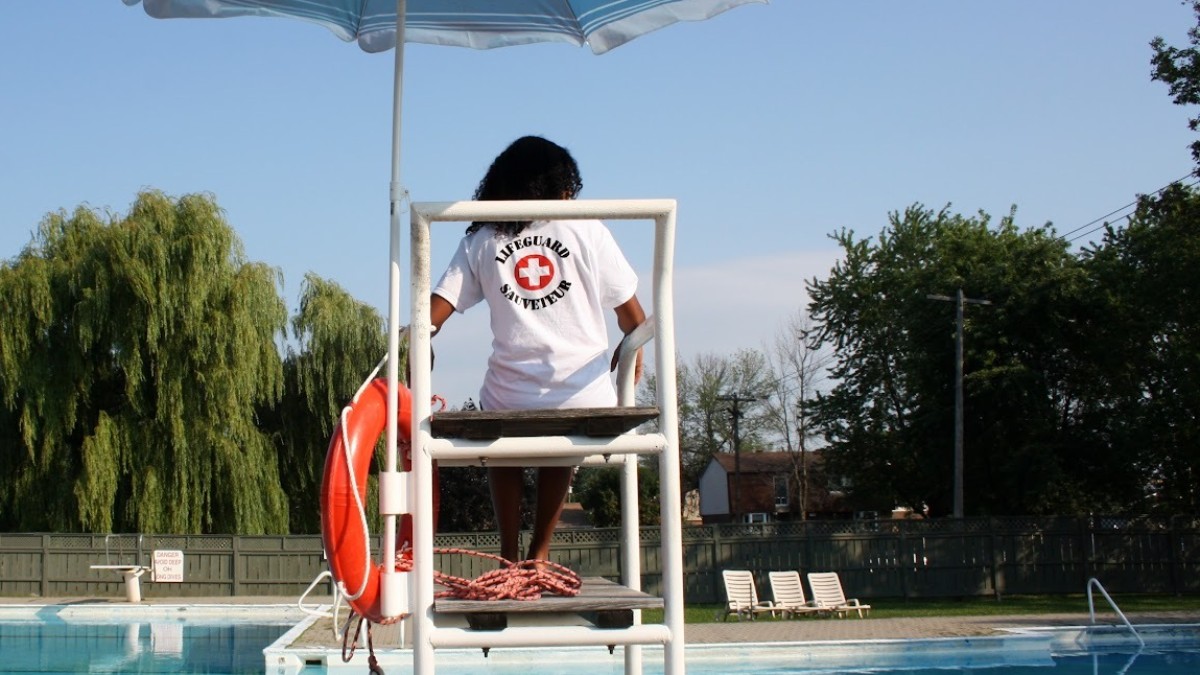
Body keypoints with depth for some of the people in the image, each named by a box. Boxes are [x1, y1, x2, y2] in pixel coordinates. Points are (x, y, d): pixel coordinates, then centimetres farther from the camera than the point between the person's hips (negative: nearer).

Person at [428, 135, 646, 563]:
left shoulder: (480, 240, 6)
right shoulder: (587, 231, 3)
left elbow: (434, 313, -1)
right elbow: (631, 315, 6)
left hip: (511, 399, 0)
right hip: (584, 399, 0)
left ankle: (509, 558, 24)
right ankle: (539, 555, 26)